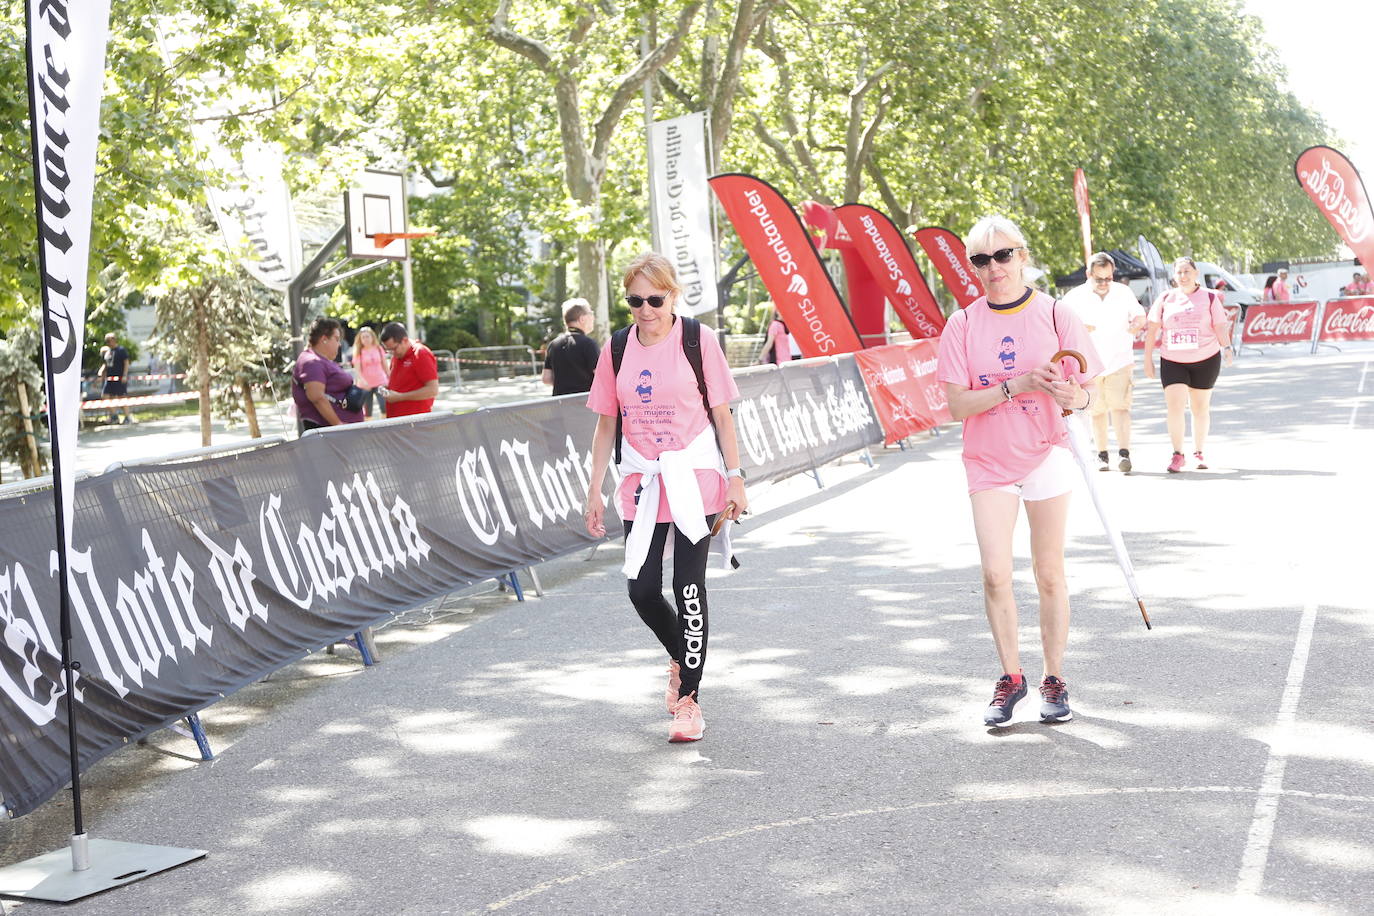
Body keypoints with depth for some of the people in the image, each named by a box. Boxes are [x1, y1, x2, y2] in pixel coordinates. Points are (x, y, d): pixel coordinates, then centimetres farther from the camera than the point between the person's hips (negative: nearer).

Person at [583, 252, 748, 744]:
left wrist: (735, 478, -4)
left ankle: (689, 699, 9)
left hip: (695, 481, -3)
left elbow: (721, 414, -1)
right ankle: (680, 658, 33)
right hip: (641, 483, 3)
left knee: (689, 589, -2)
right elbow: (606, 424, 8)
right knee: (642, 590, 2)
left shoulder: (699, 339, -5)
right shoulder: (617, 348, 3)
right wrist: (594, 490, 6)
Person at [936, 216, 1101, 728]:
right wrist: (1016, 386, -21)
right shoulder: (963, 325, -2)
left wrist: (1073, 397, -26)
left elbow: (1089, 391, -2)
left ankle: (1054, 680, 19)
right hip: (988, 461, 1)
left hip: (1047, 455, 0)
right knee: (995, 574, -7)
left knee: (1049, 573, 5)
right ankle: (1010, 678, 12)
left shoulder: (1056, 316, -3)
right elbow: (957, 404, -8)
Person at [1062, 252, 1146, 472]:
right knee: (1097, 411, 7)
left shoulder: (1123, 292, 2)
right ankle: (1102, 454, 19)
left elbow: (1140, 315, 15)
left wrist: (1137, 323, -10)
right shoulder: (1075, 297, -4)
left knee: (1120, 406, -15)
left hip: (1120, 362, 0)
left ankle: (1124, 452, -21)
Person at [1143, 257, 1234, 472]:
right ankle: (1177, 454, -4)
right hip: (1173, 361, 0)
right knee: (1174, 406, -12)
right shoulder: (1165, 299, 3)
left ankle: (1198, 453, 23)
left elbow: (1220, 327, -2)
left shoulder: (1209, 298, 1)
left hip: (1205, 360, 0)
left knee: (1200, 408, 10)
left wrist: (1226, 347, -19)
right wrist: (1148, 359, 0)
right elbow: (1152, 329, 4)